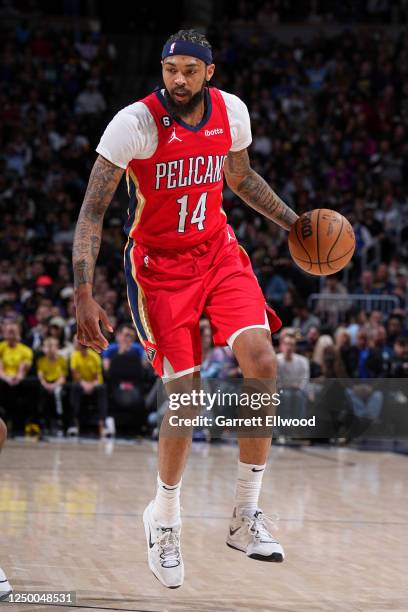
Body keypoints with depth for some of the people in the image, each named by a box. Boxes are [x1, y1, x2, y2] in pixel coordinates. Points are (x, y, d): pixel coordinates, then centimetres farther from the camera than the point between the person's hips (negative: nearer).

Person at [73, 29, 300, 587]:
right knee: (185, 395, -9)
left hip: (219, 252, 4)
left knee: (262, 363, -15)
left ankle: (246, 517, -3)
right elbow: (92, 212, -18)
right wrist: (84, 295, -25)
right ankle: (164, 520, 17)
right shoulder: (135, 123, -19)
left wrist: (294, 223, 10)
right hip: (159, 265, -4)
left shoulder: (231, 111, -4)